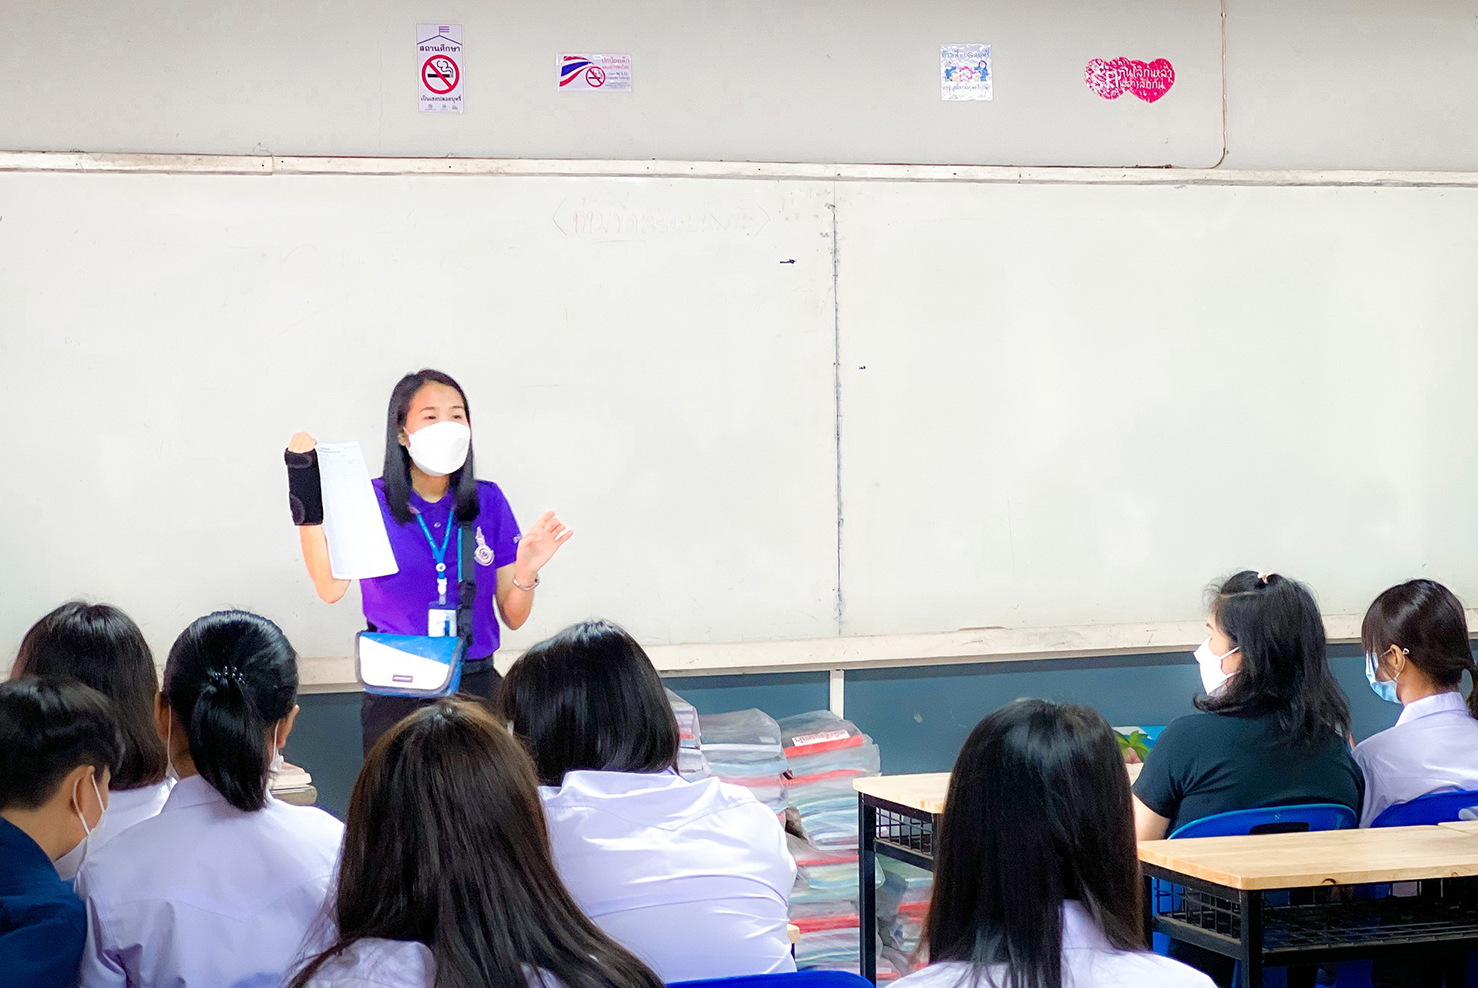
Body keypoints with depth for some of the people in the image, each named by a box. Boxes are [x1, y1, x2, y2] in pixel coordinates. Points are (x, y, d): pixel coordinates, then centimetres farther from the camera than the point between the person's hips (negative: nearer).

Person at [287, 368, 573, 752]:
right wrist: (307, 507, -24)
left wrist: (526, 573, -13)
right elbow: (330, 587, -19)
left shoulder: (488, 501, 4)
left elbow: (513, 618, 6)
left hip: (475, 689, 2)